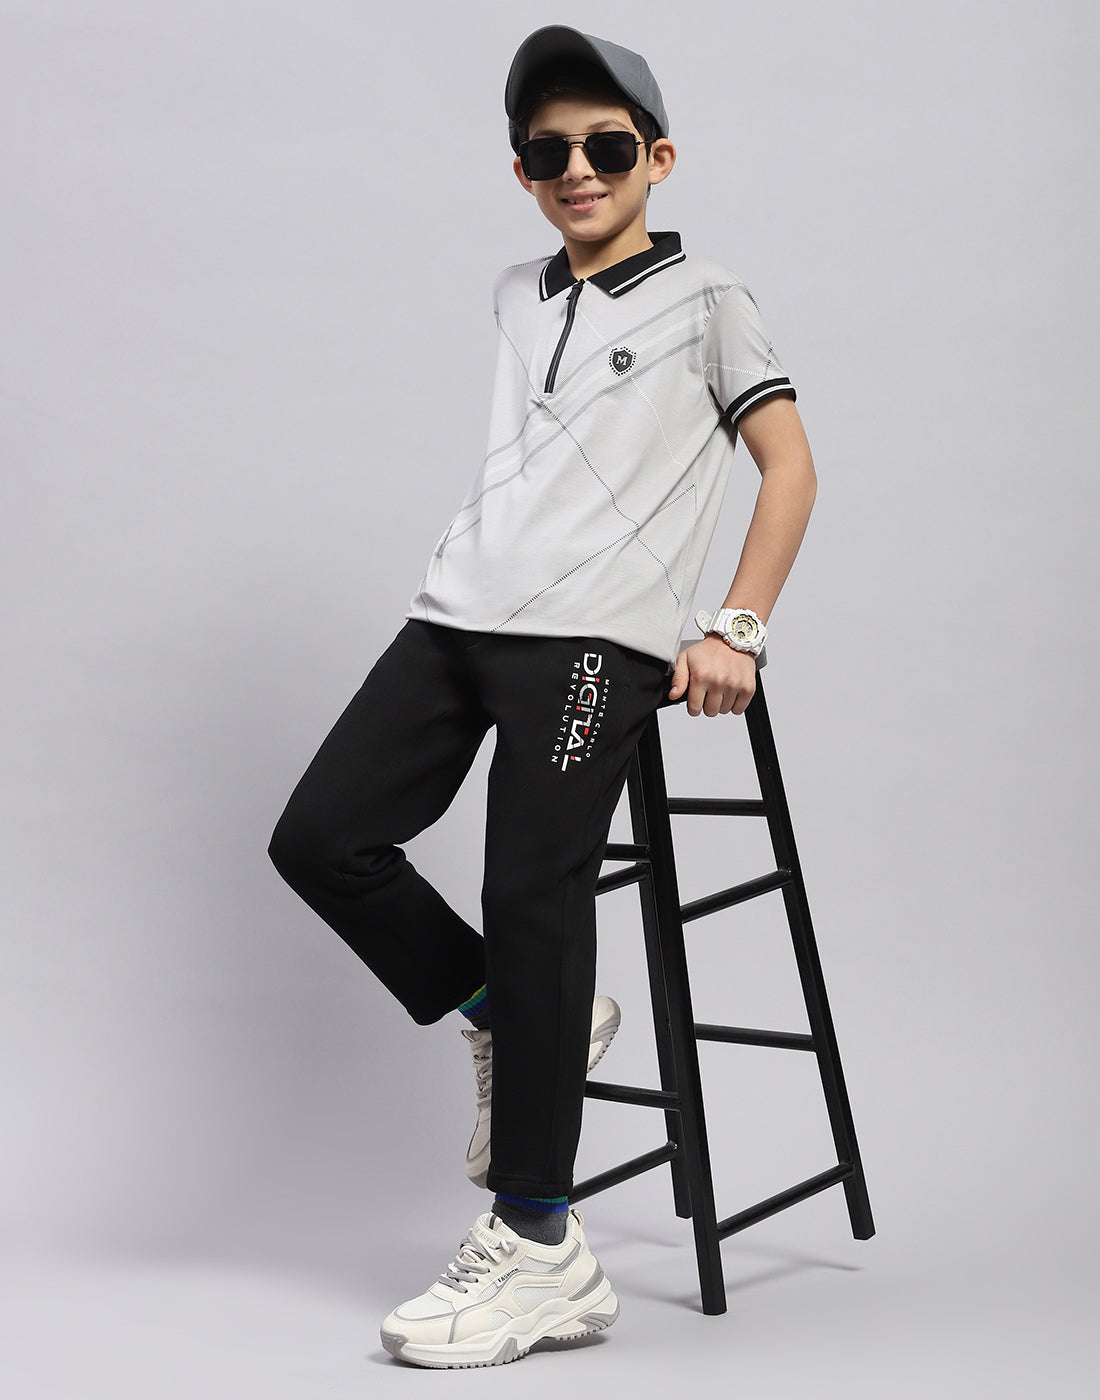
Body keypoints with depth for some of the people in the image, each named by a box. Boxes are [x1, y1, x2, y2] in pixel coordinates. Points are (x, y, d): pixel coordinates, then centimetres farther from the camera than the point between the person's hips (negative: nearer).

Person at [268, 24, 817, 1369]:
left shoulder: (705, 299, 8)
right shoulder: (517, 298, 23)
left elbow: (790, 464, 4)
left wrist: (734, 629, -7)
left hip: (594, 638, -6)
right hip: (457, 615, 6)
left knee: (532, 895, -15)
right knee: (322, 837, -6)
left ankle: (539, 1250, -9)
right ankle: (509, 1025, 14)